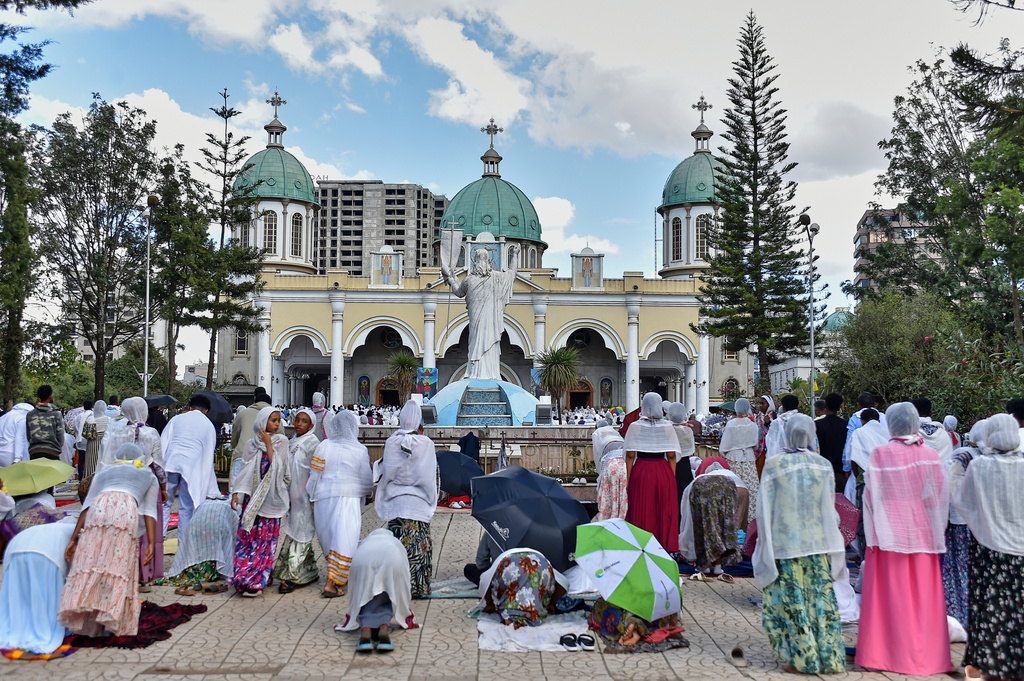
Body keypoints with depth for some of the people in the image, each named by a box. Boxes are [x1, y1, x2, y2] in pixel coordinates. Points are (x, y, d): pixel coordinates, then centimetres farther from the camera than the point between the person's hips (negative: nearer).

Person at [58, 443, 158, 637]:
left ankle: (83, 616, -8)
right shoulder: (149, 476, 31)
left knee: (89, 561, 0)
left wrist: (74, 539, 16)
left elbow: (87, 505, 21)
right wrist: (151, 544, 8)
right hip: (126, 511, -1)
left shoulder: (104, 472, 35)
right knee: (120, 566, -1)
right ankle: (112, 618, -7)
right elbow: (149, 511, 16)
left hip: (99, 507, 2)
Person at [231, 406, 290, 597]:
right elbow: (245, 470, 8)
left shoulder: (281, 441, 1)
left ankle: (256, 581, 4)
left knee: (265, 541, -1)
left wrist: (268, 444, -9)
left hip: (271, 498, -2)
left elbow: (276, 466, -12)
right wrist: (237, 493, 0)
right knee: (246, 538, 1)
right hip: (252, 497, 2)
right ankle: (244, 579, 11)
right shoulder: (252, 444, 6)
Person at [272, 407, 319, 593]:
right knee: (297, 532, 11)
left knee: (300, 533, -4)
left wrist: (313, 497, -17)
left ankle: (292, 576, 1)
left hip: (305, 495, -8)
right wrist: (286, 495, 18)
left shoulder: (312, 443, -10)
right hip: (292, 494, 8)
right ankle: (310, 572, 21)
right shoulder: (292, 442, 13)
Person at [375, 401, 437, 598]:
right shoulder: (427, 444, -3)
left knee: (398, 545, 2)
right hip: (420, 503, 0)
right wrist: (431, 500, 12)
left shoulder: (392, 443, -2)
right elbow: (431, 475, 1)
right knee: (419, 544, 5)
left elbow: (387, 473, 0)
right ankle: (419, 587, 10)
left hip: (397, 502, 0)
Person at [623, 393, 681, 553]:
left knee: (641, 512, 5)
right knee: (664, 511, 9)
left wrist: (628, 480, 1)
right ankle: (664, 547, 14)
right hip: (663, 473, 1)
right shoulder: (667, 426, 1)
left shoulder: (635, 426, -2)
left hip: (640, 472, -1)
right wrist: (672, 478, 7)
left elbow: (630, 455, -4)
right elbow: (672, 456, 0)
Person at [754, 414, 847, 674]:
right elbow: (830, 508, 3)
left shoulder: (773, 465, -9)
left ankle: (801, 659, 10)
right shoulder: (824, 466, -2)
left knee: (791, 602, 5)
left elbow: (765, 509, -5)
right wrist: (832, 539, 16)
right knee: (821, 600, 10)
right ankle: (829, 657, 16)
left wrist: (765, 544, 5)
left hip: (785, 544, -3)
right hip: (818, 544, 3)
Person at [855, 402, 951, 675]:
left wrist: (873, 534, 1)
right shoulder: (929, 455, -3)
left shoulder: (881, 454, -10)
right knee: (923, 596, 10)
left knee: (891, 594, 5)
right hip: (922, 531, 3)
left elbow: (872, 496, -9)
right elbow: (941, 496, 0)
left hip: (890, 532, -2)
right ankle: (926, 654, 17)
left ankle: (892, 653, 10)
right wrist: (937, 533, 10)